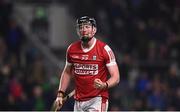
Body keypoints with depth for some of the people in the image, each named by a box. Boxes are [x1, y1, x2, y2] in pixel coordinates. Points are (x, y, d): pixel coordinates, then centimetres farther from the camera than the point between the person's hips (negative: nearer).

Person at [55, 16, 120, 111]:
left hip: (97, 100, -5)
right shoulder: (72, 49, 5)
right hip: (79, 101, 5)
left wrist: (104, 85, -28)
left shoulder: (104, 49, -8)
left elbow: (115, 77, -8)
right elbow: (67, 73, 20)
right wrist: (60, 94, 12)